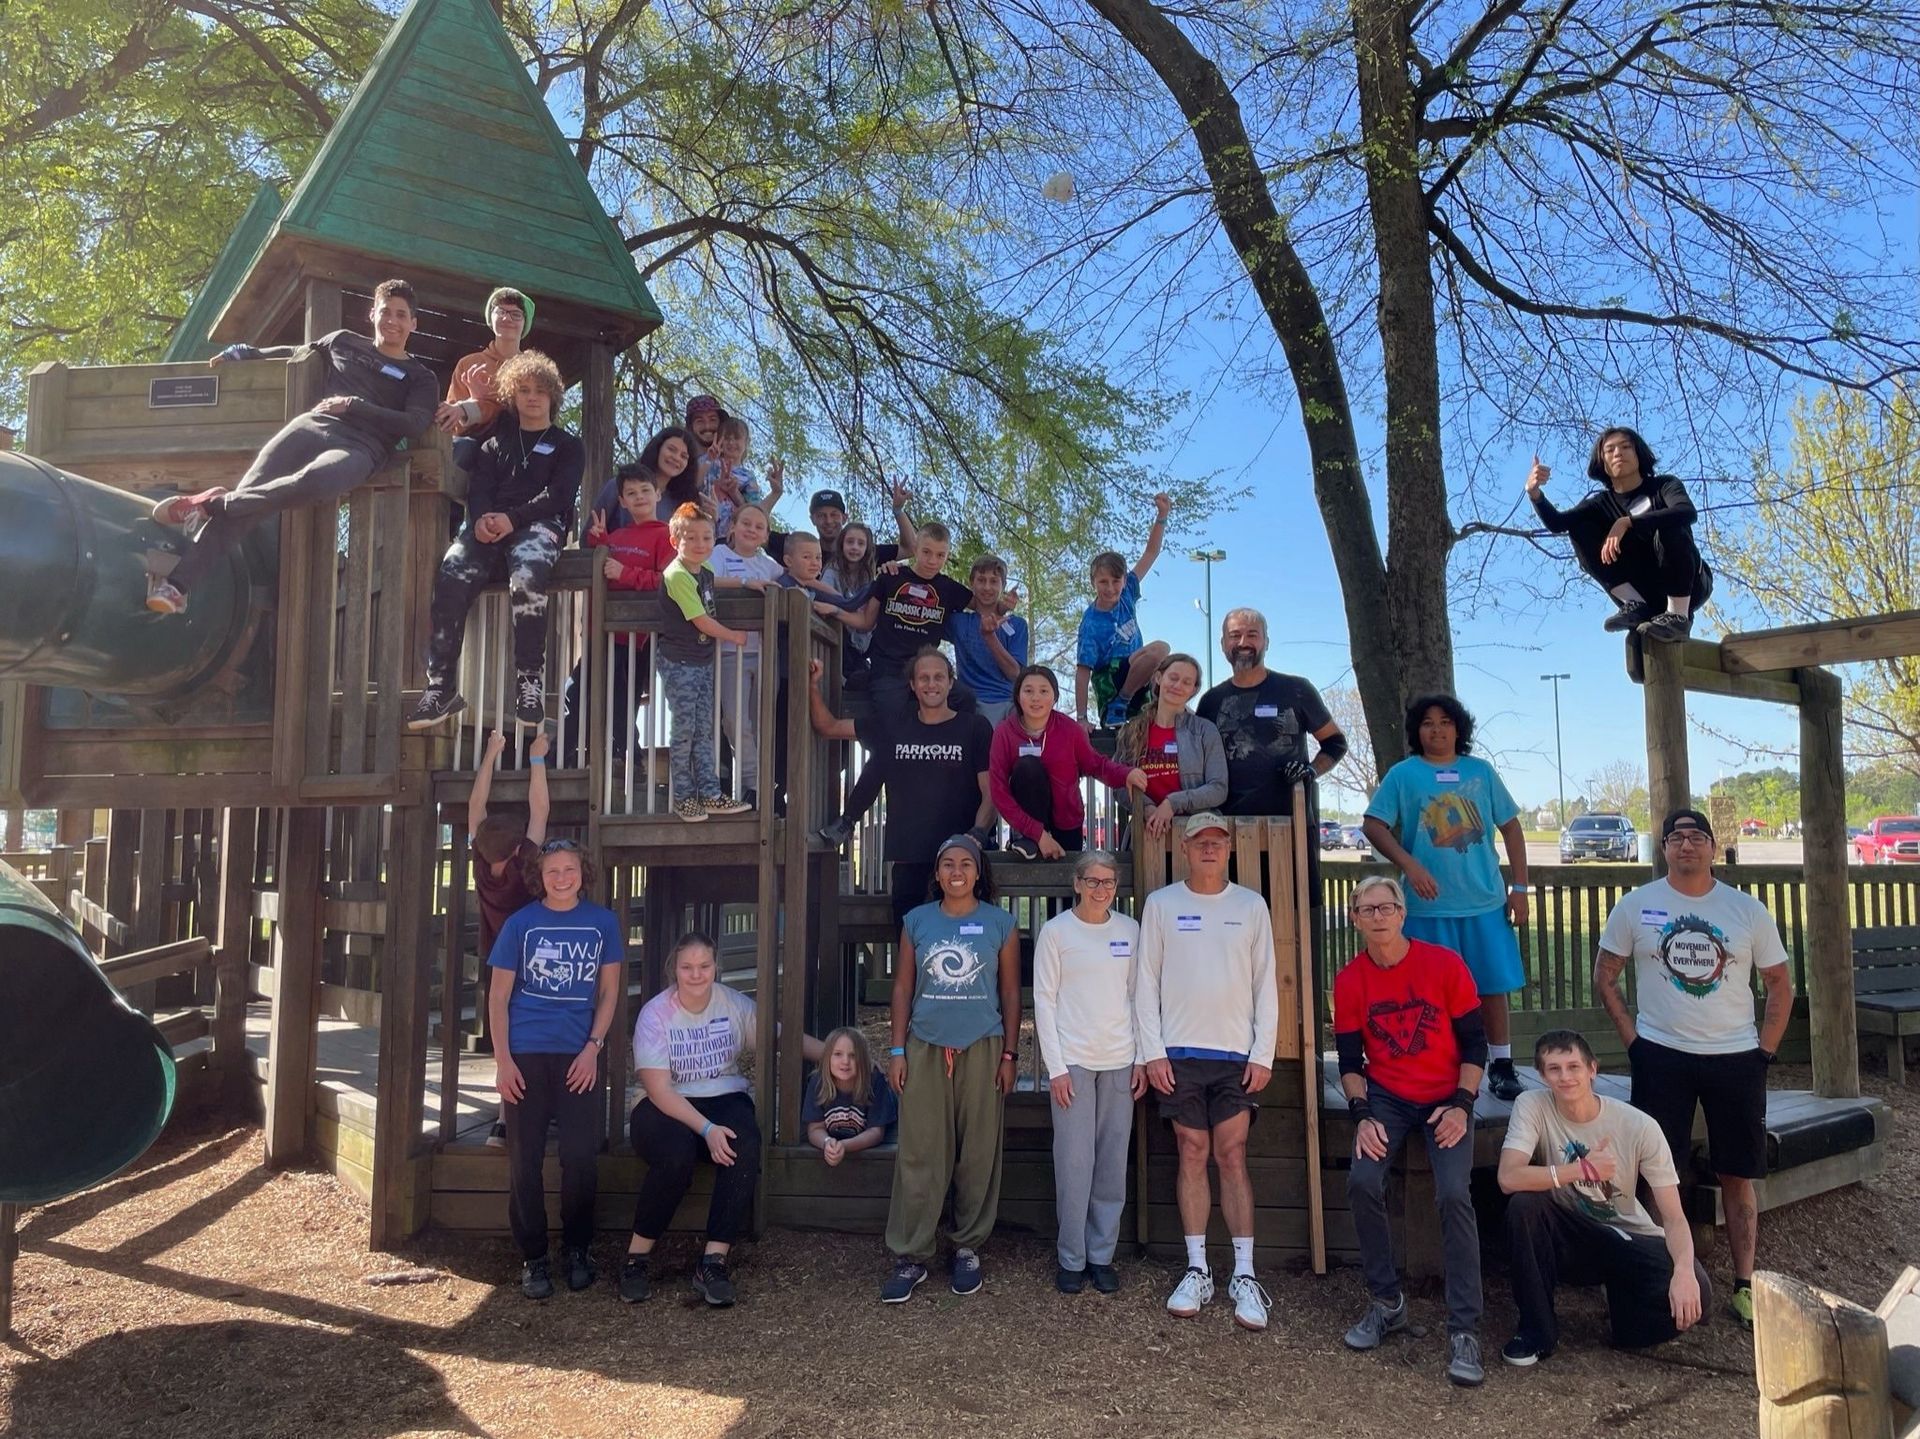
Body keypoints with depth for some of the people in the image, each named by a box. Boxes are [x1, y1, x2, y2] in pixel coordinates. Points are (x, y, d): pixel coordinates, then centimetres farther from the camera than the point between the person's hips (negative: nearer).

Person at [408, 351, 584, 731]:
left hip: (540, 524, -3)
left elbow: (558, 495, 2)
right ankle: (441, 685, -32)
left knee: (526, 576, -40)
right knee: (451, 577, -30)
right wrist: (481, 518, -12)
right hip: (489, 525, 3)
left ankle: (530, 680, -37)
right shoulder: (497, 442, 30)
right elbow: (478, 487, 14)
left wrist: (512, 518, -15)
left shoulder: (568, 446, 20)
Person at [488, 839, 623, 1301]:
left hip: (580, 1056, 0)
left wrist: (592, 1047, -5)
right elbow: (498, 995, 2)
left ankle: (578, 1250, 19)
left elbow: (609, 992, 6)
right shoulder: (521, 923, 1)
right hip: (526, 1055, 0)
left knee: (581, 1158, 0)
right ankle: (533, 1259, 15)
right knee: (524, 1161, 3)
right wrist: (502, 1059, -5)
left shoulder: (603, 923, 3)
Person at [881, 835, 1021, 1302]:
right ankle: (910, 1256, 8)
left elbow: (1011, 993, 5)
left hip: (981, 1049, 0)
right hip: (925, 1048, 1)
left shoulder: (1000, 924, 3)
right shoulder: (917, 921, 6)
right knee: (918, 1154, 0)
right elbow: (902, 988, 7)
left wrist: (1009, 1054, 2)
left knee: (978, 1153, 5)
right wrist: (897, 1050, 2)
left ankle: (968, 1247, 20)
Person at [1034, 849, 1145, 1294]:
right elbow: (1044, 1001, -3)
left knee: (1113, 1163, 7)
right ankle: (1071, 1259, 12)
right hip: (1073, 1059, -3)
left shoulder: (1130, 931, 6)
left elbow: (1138, 996, 10)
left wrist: (1141, 1058, 4)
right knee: (1074, 1162, -1)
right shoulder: (1056, 931, -3)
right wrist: (1055, 1067, -8)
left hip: (1120, 1061, 3)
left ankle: (1102, 1254, 19)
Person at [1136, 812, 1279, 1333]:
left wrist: (1263, 1054, -1)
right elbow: (1146, 982, 2)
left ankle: (1244, 1276, 5)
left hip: (1236, 1054, 0)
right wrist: (1152, 1051, -4)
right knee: (1193, 1154, 5)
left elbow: (1266, 984, 5)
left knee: (1232, 1157, -1)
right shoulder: (1160, 904, 3)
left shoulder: (1251, 906, 6)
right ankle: (1197, 1271, 13)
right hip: (1180, 1053, 0)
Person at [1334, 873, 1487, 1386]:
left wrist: (1460, 1105, -12)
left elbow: (1475, 1041, -3)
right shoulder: (1350, 980, -2)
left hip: (1446, 1099, -2)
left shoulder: (1444, 964, -9)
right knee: (1362, 1181, -20)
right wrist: (1361, 1115, -11)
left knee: (1454, 1194, -22)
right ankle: (1387, 1302, 2)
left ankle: (1465, 1329, -10)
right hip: (1385, 1098, 2)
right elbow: (1349, 1059, 2)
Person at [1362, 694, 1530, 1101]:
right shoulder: (1403, 774, 0)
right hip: (1429, 904, -2)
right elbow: (1373, 825, -6)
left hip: (1486, 900, 2)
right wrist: (1408, 864, -20)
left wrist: (1520, 887, 5)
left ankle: (1501, 1065, 23)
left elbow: (1510, 827, 10)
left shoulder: (1480, 771, 7)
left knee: (1493, 984, 8)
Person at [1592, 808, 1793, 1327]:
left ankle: (1745, 1285, 18)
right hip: (1662, 1057, -1)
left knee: (1738, 1177, 8)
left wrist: (1764, 1050, 1)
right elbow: (1605, 977, 4)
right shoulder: (1635, 906, -1)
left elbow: (1780, 984, 8)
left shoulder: (1748, 910, 2)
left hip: (1736, 1058, 1)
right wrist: (1633, 1040, -3)